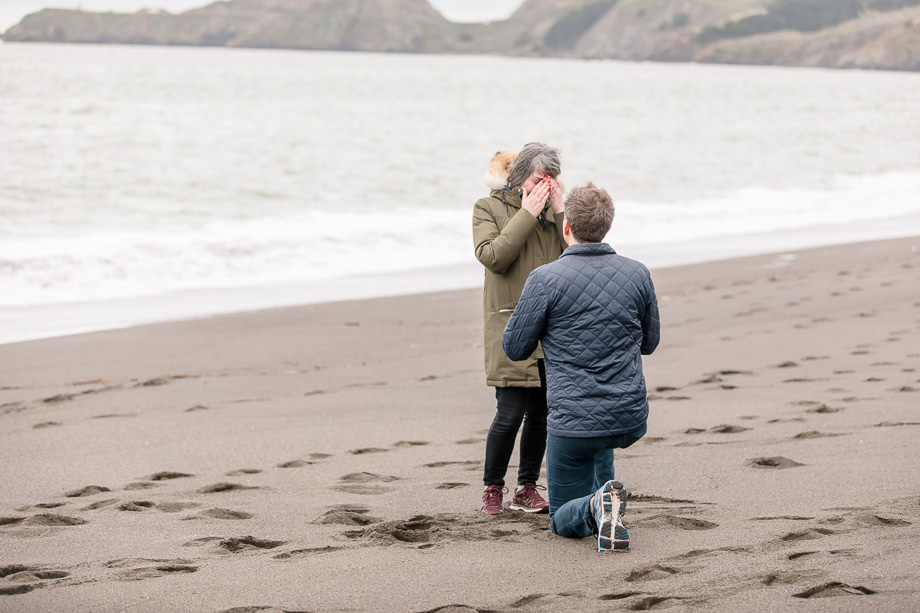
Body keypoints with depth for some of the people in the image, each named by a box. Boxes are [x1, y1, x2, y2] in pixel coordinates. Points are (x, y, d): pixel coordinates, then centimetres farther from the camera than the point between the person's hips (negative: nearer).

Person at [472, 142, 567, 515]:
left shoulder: (554, 210, 13)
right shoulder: (489, 208, 2)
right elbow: (493, 257, -13)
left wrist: (559, 211, -8)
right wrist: (527, 213, -13)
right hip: (511, 327, -4)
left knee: (540, 413, 6)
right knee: (510, 413, -11)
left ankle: (527, 489, 18)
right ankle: (492, 489, 5)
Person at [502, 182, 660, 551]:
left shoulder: (545, 280, -14)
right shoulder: (637, 275, -1)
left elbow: (515, 348, -3)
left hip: (574, 424, -5)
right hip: (632, 422, 5)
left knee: (564, 521, 13)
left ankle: (597, 507, -18)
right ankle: (601, 501, 30)